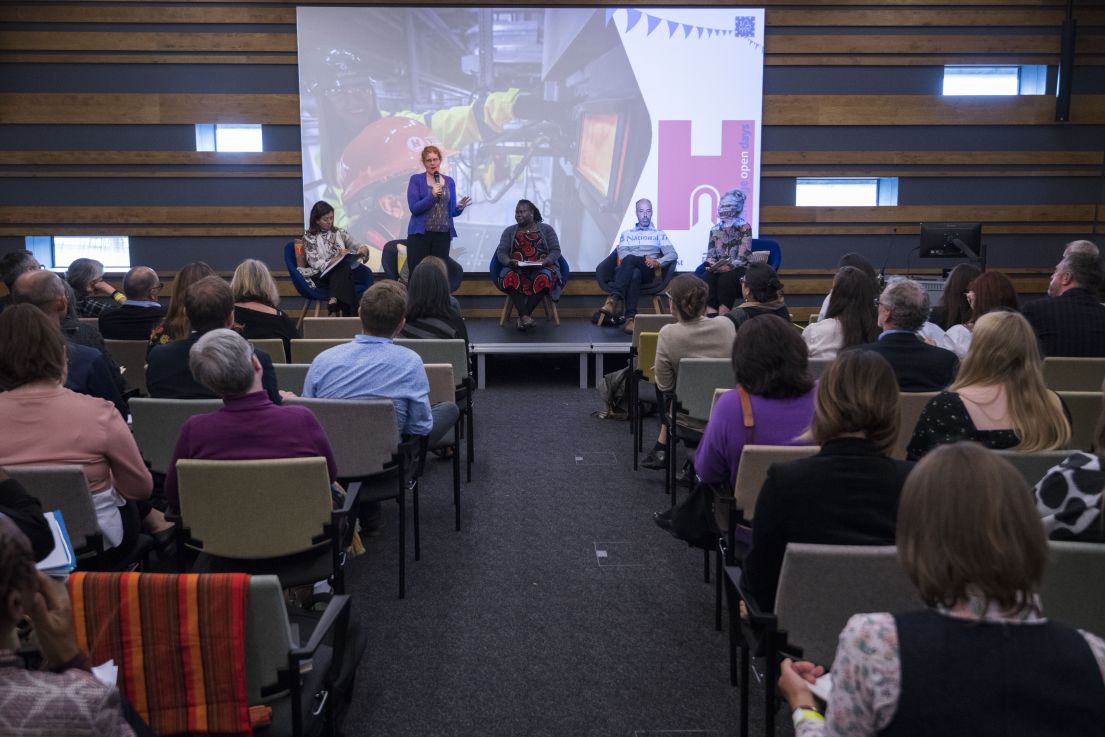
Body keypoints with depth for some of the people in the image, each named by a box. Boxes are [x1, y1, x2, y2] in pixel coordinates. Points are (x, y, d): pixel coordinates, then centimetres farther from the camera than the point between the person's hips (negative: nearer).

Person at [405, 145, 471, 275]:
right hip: (420, 234, -3)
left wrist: (459, 207, -12)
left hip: (443, 235, 3)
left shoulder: (449, 181, 10)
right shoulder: (416, 179, 0)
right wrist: (432, 196, -22)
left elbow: (452, 211, 10)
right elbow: (414, 208, -10)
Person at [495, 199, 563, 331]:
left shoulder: (546, 229, 12)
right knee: (509, 277, -35)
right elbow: (501, 252, 8)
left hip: (542, 268, -1)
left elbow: (555, 251, 4)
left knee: (544, 279, -37)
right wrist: (509, 261, -15)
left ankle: (522, 316, -32)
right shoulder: (509, 231, 17)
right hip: (516, 269, 1)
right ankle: (525, 316, -41)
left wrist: (544, 262, -16)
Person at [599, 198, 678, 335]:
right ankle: (630, 317, -51)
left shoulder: (659, 234, 23)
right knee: (634, 274, -39)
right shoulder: (626, 234, 26)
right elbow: (622, 254, 7)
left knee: (629, 259, -35)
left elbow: (673, 254, 8)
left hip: (649, 272, -1)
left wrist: (658, 262, -14)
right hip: (629, 269, 1)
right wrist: (644, 259, -10)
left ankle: (615, 299, -47)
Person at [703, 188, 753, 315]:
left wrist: (730, 266, -26)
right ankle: (711, 318, -39)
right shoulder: (715, 230, 13)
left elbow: (743, 257, -11)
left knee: (726, 278, -36)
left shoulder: (744, 227, -2)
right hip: (719, 269, 3)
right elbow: (710, 255, 7)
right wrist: (713, 264, -16)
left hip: (739, 269, -3)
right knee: (708, 277, -31)